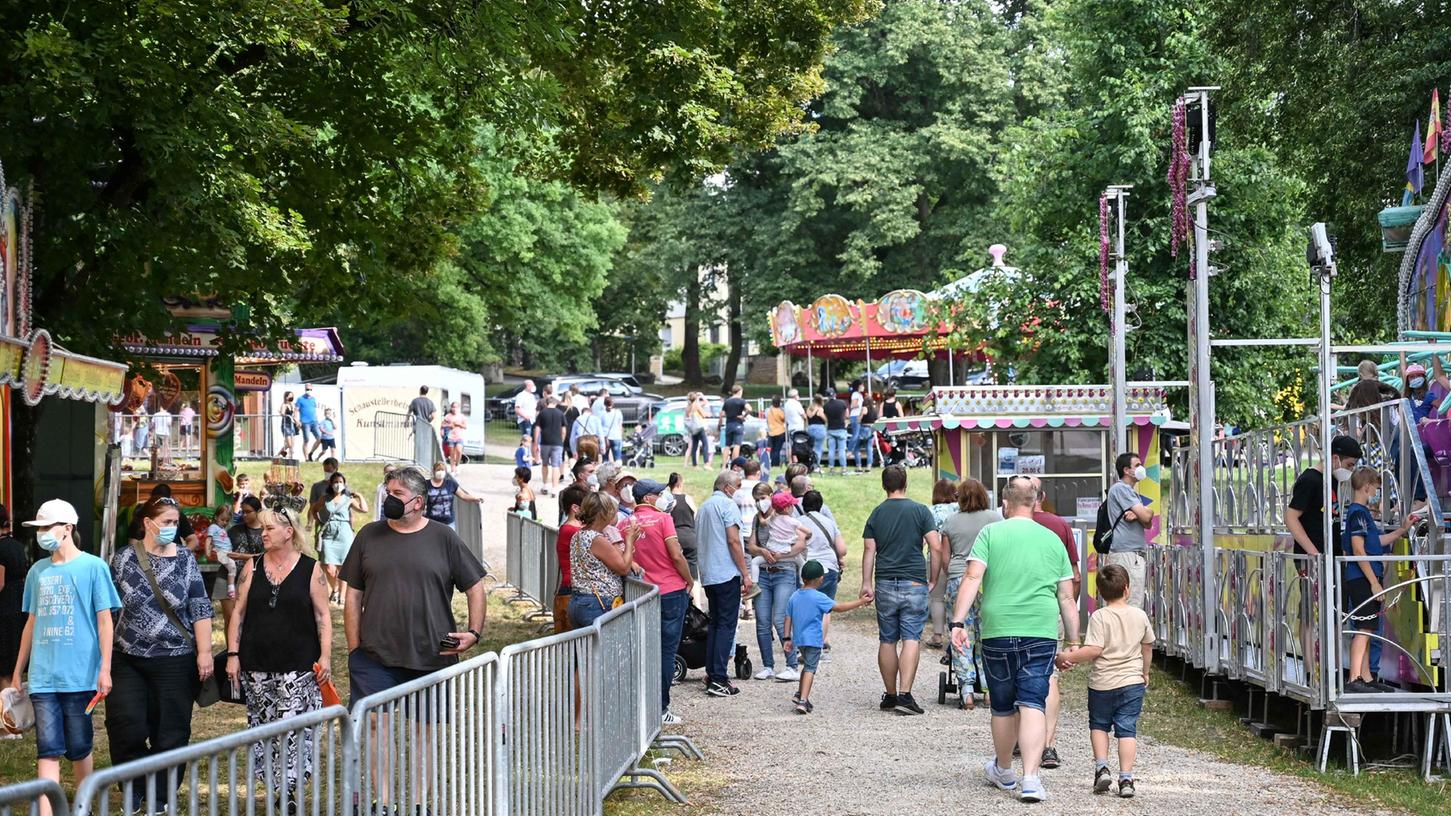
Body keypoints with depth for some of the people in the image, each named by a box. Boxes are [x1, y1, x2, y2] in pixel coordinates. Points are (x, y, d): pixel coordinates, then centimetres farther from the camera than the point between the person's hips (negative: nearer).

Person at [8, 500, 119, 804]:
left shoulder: (93, 567, -3)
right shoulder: (38, 571, 11)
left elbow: (105, 620, -3)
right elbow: (32, 623, 17)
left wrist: (105, 668, -9)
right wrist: (17, 672, 17)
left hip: (79, 675, -3)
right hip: (43, 676, 3)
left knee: (79, 747, 6)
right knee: (48, 748, -4)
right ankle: (46, 812, -9)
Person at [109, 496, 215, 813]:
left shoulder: (185, 559, 3)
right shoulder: (123, 559, 3)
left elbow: (201, 609, 1)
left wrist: (204, 652, -5)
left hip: (175, 659, 0)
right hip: (128, 659, 0)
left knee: (171, 733, 2)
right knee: (126, 727, -9)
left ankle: (161, 798, 15)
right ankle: (136, 789, 12)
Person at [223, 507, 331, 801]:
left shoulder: (311, 569, 2)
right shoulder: (253, 568, 9)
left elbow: (323, 615, 1)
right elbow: (238, 613, 9)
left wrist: (325, 657, -7)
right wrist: (232, 654, 3)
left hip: (298, 666, -3)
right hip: (257, 665, 3)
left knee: (295, 727, -11)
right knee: (263, 726, 4)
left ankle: (288, 788, -10)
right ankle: (277, 786, 12)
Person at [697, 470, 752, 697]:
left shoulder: (703, 506, 17)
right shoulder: (728, 505, -9)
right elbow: (733, 540, -16)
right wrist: (745, 574, -13)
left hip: (708, 575, 8)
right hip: (727, 573, -8)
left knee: (714, 623, 16)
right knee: (726, 625, -7)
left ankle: (711, 674, 16)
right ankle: (718, 680, -12)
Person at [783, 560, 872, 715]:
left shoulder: (794, 596, 7)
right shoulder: (818, 597, -13)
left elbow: (788, 618, 9)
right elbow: (838, 607, -14)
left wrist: (787, 638, 14)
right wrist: (860, 602, -7)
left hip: (798, 639, 7)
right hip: (813, 639, -7)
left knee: (808, 666, 25)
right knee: (810, 668, -5)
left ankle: (800, 694, 30)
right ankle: (803, 700, -16)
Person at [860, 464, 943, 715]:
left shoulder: (876, 514, 6)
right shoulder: (920, 511, -1)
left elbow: (869, 550, 2)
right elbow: (936, 547, -5)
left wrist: (866, 584, 3)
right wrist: (933, 580, 4)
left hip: (885, 584, 2)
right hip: (914, 583, -2)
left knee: (887, 641, 10)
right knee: (911, 639, -5)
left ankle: (890, 695, 15)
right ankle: (905, 695, -16)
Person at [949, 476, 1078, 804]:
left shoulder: (990, 533, 3)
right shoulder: (1053, 540, 11)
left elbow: (972, 579, -8)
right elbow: (1067, 598, 11)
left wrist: (958, 622, -10)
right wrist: (1074, 643, 16)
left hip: (997, 632, -1)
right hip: (1042, 633, 1)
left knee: (1003, 706, 14)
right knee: (1033, 704, -4)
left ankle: (1003, 771, 33)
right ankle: (1031, 778, -17)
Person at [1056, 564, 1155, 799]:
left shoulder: (1099, 617, -11)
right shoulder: (1140, 615, 3)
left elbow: (1093, 650, -19)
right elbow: (1147, 647, 14)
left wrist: (1067, 657, -8)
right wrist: (1145, 673, 30)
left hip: (1102, 684, -2)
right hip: (1133, 683, 2)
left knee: (1098, 725, 18)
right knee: (1127, 729, 3)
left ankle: (1102, 767, 4)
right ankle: (1126, 778, -5)